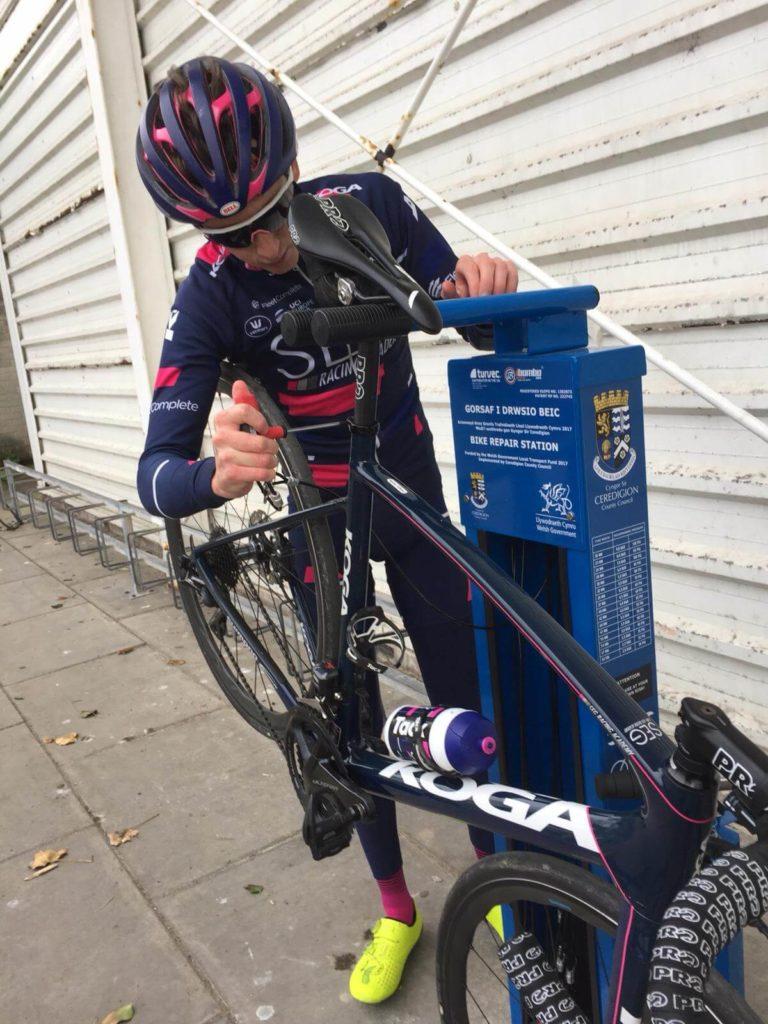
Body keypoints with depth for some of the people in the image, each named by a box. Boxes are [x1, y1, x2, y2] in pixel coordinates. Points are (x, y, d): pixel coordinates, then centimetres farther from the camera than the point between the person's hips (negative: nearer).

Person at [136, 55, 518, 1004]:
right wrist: (218, 476, -52)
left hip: (411, 492, 2)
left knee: (464, 693, 6)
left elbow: (456, 294, -7)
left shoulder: (368, 200, -15)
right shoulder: (209, 296, -22)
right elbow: (156, 473, -28)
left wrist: (481, 284, -32)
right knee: (351, 714, 7)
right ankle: (395, 908, 30)